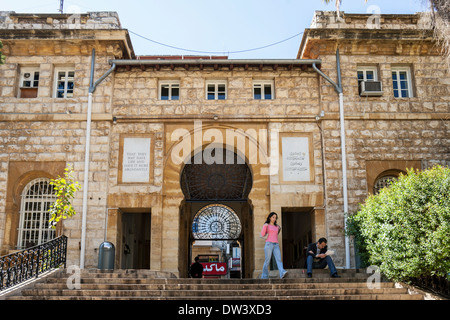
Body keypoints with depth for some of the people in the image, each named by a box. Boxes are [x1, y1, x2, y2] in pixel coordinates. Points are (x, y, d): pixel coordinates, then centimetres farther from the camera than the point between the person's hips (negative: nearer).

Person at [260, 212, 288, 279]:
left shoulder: (276, 226, 22)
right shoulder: (266, 225, 9)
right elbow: (262, 235, -3)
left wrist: (279, 229, 21)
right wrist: (265, 226, -14)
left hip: (276, 245, 4)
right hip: (269, 244, -4)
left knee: (279, 259, -16)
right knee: (267, 261, -5)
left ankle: (282, 273, -34)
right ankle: (264, 276, 4)